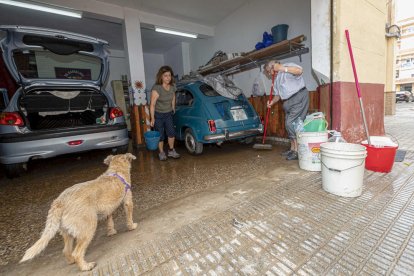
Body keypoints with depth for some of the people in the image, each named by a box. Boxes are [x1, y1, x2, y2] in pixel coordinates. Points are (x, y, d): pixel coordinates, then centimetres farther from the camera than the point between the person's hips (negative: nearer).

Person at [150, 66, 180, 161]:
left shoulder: (172, 87, -4)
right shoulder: (156, 88, -24)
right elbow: (152, 105, -21)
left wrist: (173, 109, 18)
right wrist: (152, 118, -21)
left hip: (168, 114, 5)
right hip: (158, 115, -5)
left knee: (172, 133, 1)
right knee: (160, 135, 4)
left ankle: (171, 151, 20)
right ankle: (161, 153, 22)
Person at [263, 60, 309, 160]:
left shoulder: (288, 66, -1)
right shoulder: (276, 79, 21)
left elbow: (299, 70, -23)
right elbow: (278, 94, 20)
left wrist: (282, 68, -23)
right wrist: (273, 101, 0)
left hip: (299, 97, -9)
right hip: (288, 102, 9)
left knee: (291, 123, -16)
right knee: (289, 125, 9)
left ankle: (298, 151, -11)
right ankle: (292, 149, 20)